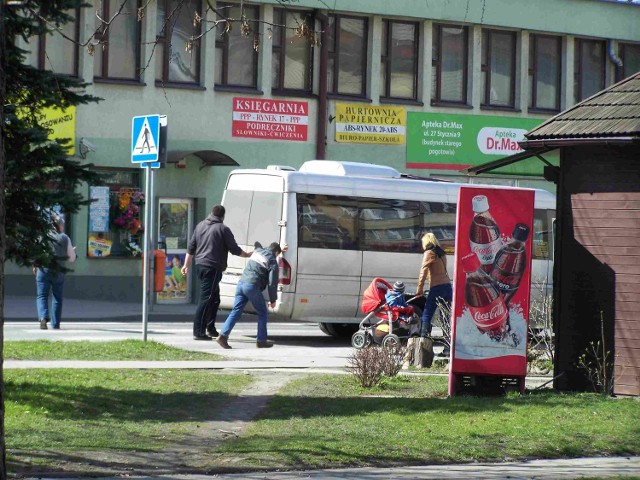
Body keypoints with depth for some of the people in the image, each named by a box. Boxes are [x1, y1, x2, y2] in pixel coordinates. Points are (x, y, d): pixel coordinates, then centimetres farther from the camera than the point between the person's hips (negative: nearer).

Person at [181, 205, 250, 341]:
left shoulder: (200, 226, 13)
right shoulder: (223, 229, -7)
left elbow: (191, 247, 15)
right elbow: (234, 250, -4)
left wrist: (186, 265, 20)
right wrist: (248, 255, 12)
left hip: (200, 266, 8)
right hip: (213, 268, -8)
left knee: (214, 299, 19)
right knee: (206, 299, -7)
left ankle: (210, 328, 21)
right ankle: (199, 332, -9)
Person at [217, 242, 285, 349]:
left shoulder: (258, 251, 19)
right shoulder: (272, 262, 0)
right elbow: (272, 283, -4)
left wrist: (281, 249, 56)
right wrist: (273, 300, 5)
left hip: (241, 283, 6)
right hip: (252, 286, -6)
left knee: (236, 311, 4)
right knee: (262, 313, 10)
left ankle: (223, 335, -9)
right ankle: (261, 340, 11)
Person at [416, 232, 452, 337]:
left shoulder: (429, 253, -3)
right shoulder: (441, 253, 17)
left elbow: (423, 272, -8)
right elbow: (442, 269, 16)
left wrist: (420, 289, -6)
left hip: (437, 287, -7)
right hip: (447, 286, 7)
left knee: (427, 315, -6)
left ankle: (424, 336, -15)